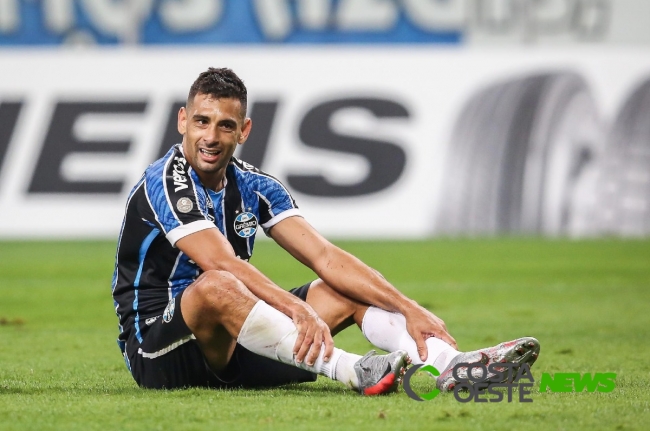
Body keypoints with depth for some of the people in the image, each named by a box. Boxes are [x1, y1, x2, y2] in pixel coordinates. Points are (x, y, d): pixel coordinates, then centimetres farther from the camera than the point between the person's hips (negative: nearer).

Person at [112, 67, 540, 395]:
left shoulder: (254, 187, 7)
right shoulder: (166, 182, -15)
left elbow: (326, 257, 0)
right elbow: (222, 265, -28)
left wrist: (408, 309, -11)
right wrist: (299, 310, -40)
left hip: (228, 353, 7)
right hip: (157, 353, -7)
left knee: (349, 288, -1)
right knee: (216, 287, -38)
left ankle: (450, 364, -25)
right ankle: (355, 371, -48)